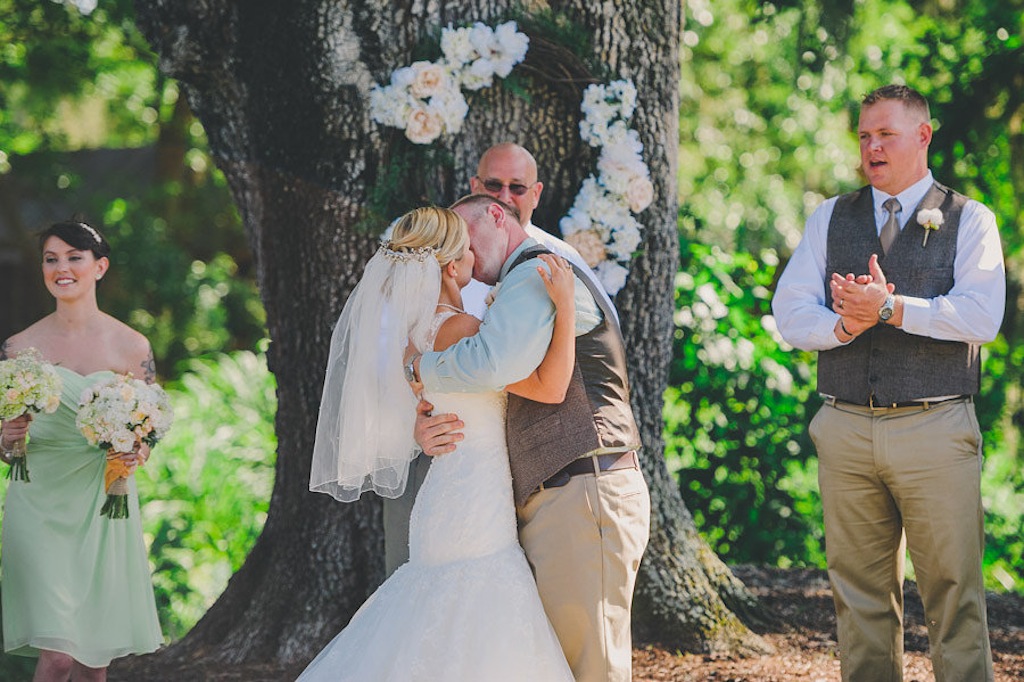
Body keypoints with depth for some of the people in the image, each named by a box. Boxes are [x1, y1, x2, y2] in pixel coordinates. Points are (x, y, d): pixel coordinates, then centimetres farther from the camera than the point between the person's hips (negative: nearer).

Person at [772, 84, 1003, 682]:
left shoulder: (969, 220, 5)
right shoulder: (830, 219, 14)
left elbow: (981, 316, -10)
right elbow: (790, 313, 5)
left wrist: (891, 308, -16)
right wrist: (844, 325, -14)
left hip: (935, 428, -3)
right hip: (846, 428, 3)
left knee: (953, 593, -3)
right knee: (861, 592, 6)